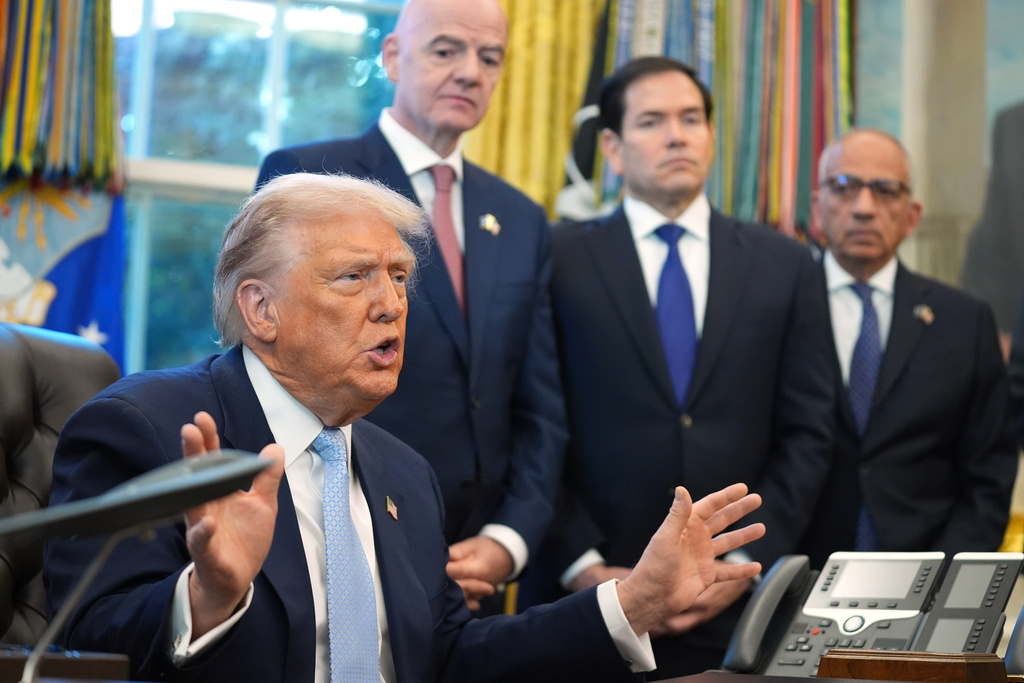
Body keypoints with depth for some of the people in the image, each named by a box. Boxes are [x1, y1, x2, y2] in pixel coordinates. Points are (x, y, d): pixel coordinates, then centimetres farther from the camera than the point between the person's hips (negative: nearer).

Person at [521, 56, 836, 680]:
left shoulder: (786, 266, 8)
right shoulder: (558, 259, 1)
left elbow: (807, 434, 6)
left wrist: (747, 561, -4)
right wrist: (583, 568, -9)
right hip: (588, 605, -2)